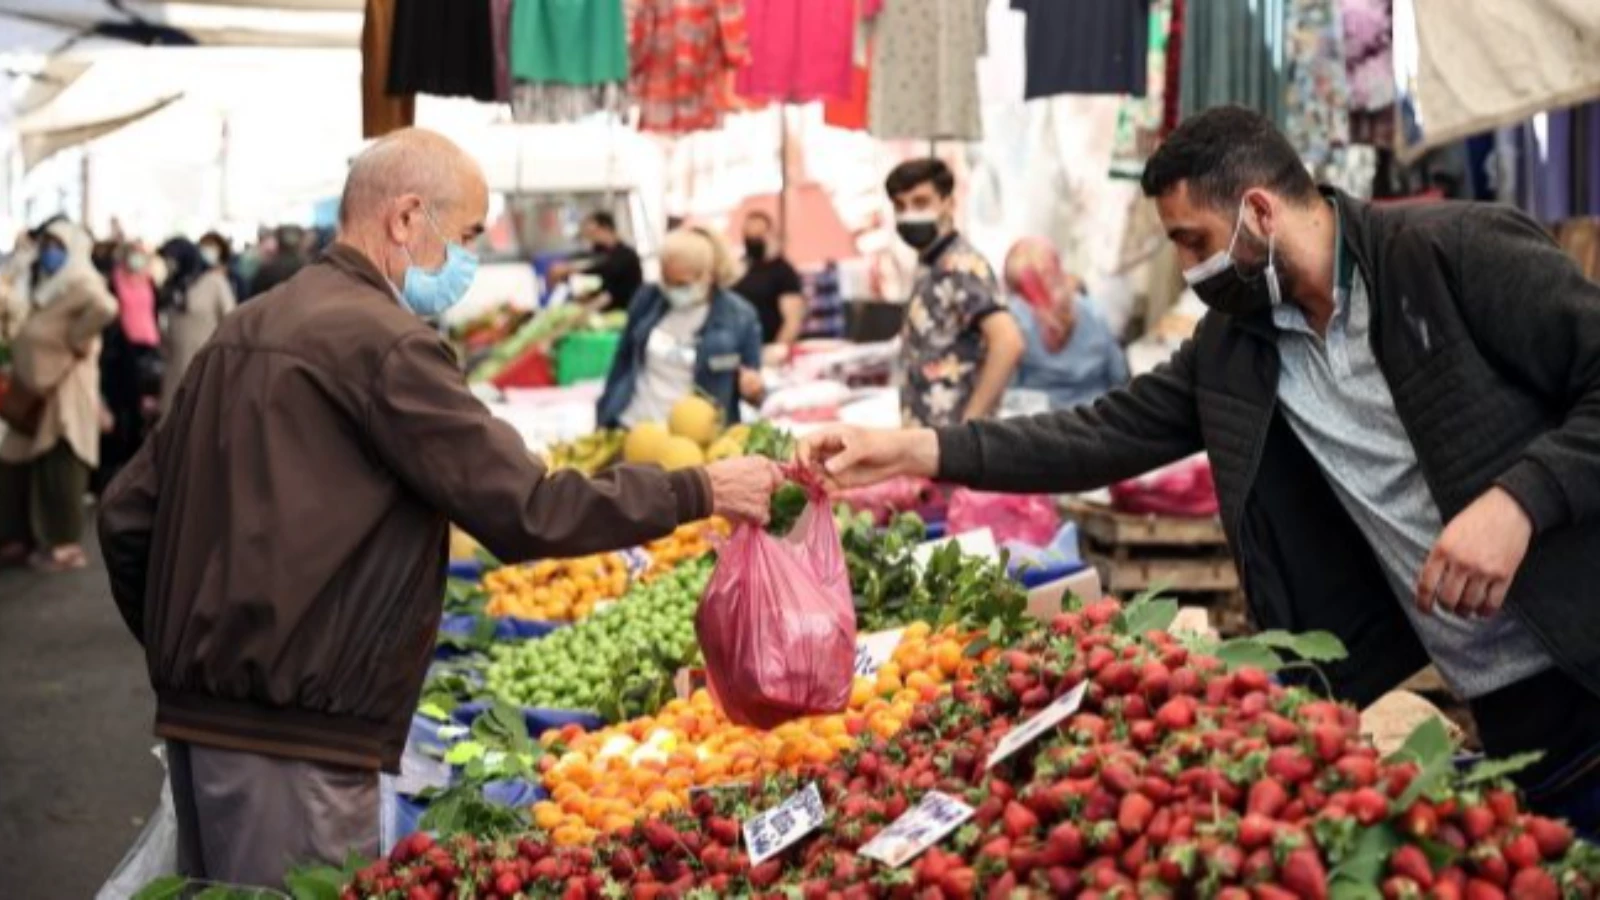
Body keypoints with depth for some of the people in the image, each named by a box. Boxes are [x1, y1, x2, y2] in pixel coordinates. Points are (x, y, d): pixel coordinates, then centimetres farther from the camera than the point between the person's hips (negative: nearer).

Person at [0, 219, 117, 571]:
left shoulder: (81, 283, -10)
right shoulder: (46, 286, 19)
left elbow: (105, 307, -31)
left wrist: (74, 340, -22)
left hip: (67, 386, -9)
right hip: (36, 387, 9)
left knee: (59, 468, -5)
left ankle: (65, 546, 0)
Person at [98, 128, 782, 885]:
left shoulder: (243, 331, 13)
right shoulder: (382, 341, -14)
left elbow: (127, 514, 15)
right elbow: (525, 511, -17)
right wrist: (698, 493, -8)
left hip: (198, 712, 9)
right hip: (293, 737, -9)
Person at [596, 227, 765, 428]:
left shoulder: (739, 317, -6)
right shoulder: (647, 300, 2)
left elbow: (752, 385, 3)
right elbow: (623, 361, 12)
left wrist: (753, 391, -20)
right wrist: (605, 418, 13)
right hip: (629, 427, 3)